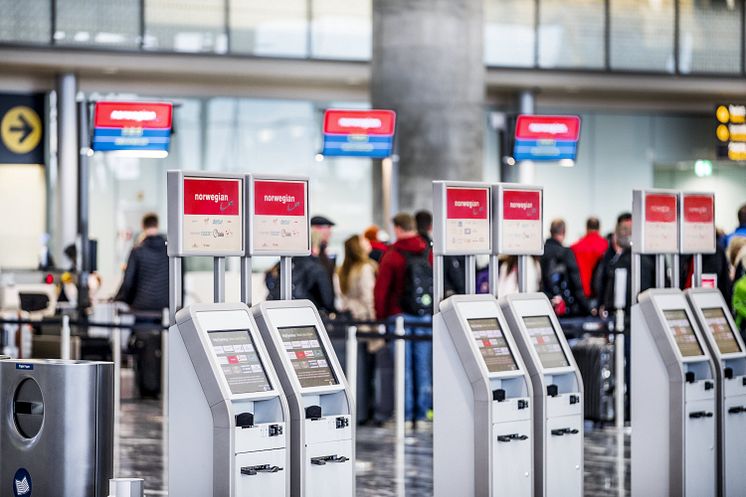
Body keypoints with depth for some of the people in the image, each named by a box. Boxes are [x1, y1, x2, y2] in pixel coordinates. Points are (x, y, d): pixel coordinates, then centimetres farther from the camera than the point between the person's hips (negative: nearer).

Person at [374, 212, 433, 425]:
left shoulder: (391, 256, -5)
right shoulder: (429, 253, 5)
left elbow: (380, 290, -5)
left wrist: (380, 317, 3)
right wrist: (435, 314, 15)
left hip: (400, 316, -3)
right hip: (425, 319, 3)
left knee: (403, 367, 0)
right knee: (423, 367, 6)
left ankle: (405, 415, 1)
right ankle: (422, 415, 8)